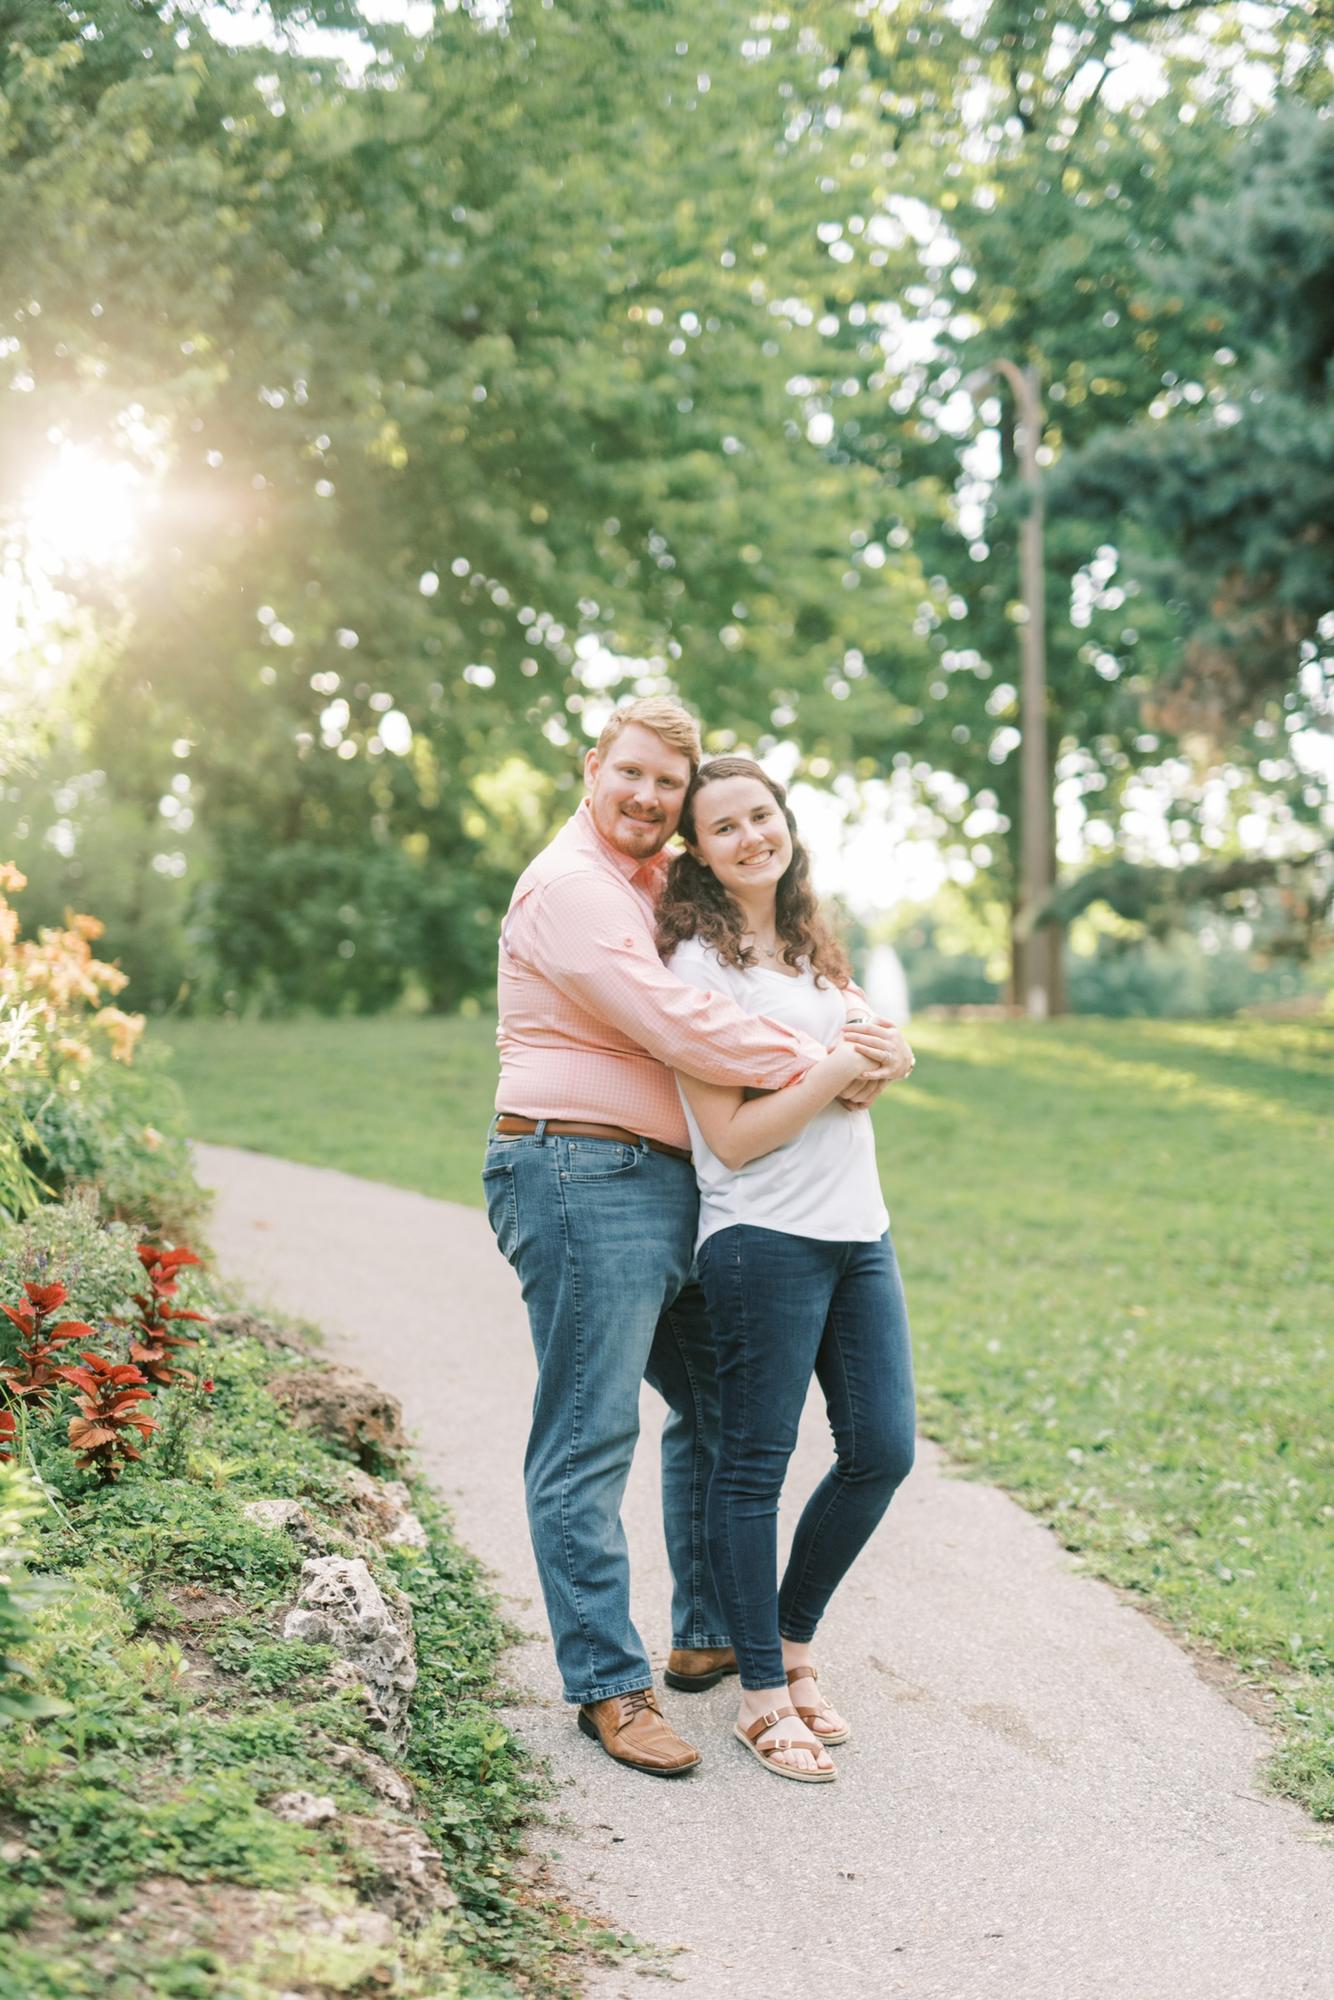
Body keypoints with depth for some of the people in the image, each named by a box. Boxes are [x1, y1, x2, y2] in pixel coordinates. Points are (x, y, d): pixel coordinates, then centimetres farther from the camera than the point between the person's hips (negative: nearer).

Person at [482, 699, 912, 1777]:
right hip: (582, 1179, -10)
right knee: (589, 1440, -4)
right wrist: (823, 1062, -13)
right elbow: (675, 1025, -20)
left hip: (667, 1186, 10)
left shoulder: (657, 883, 20)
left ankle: (709, 1636, 33)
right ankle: (609, 1685, 4)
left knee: (721, 1404, 19)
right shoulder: (569, 887, -10)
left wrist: (868, 1039, 4)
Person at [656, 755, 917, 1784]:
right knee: (754, 1463, 0)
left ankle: (793, 1644, 26)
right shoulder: (700, 960, -8)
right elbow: (732, 1139, -13)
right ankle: (763, 1694, 13)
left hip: (859, 1233, 8)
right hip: (765, 1240, -8)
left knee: (883, 1450, 7)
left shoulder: (812, 947, 15)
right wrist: (839, 1070, -13)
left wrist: (874, 1057, 3)